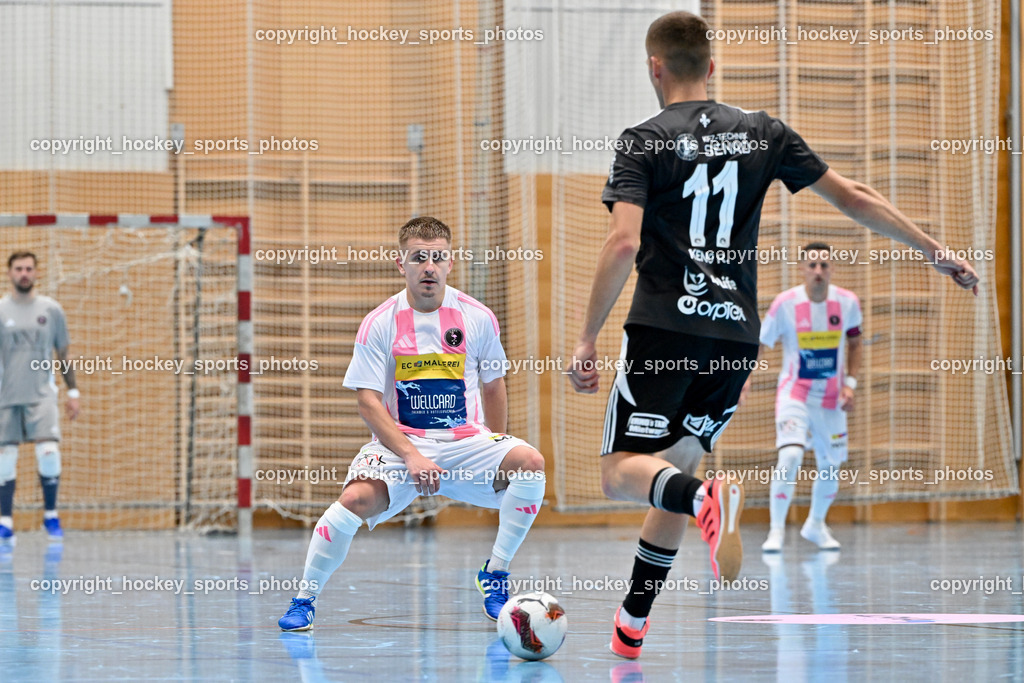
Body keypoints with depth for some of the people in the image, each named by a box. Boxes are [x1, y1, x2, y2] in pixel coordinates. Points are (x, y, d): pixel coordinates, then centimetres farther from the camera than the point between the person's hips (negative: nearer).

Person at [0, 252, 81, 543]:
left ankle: (50, 514, 3)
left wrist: (73, 391, 10)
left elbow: (63, 354, 13)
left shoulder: (51, 309, 6)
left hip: (41, 394, 0)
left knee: (48, 454, -13)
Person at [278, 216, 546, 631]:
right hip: (399, 443, -2)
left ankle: (495, 574, -7)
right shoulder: (380, 324, -4)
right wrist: (411, 457, -21)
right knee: (357, 498, -31)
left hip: (466, 442, 2)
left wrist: (496, 455, 18)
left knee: (530, 462, -26)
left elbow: (493, 384, 17)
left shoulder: (477, 318, 2)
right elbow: (368, 402, -8)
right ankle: (304, 600, -10)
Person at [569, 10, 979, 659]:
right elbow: (854, 198, 11)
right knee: (673, 471, 17)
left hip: (663, 330, -5)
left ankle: (707, 499, -36)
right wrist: (938, 253, 19)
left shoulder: (644, 141, -3)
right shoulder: (762, 133, 9)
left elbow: (624, 243, -15)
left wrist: (588, 339, -10)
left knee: (622, 471, -4)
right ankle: (632, 624, 16)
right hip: (736, 337, 5)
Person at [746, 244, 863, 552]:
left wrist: (850, 382, 0)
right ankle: (776, 530, -11)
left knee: (831, 466, 11)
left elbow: (855, 344, 10)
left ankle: (815, 525, 37)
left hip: (832, 398, 4)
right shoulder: (785, 304, -14)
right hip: (794, 392, -4)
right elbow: (759, 343, -6)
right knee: (789, 457, -23)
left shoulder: (848, 302, -5)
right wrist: (744, 374, -22)